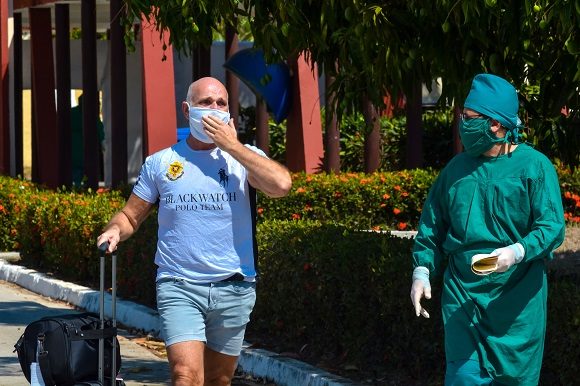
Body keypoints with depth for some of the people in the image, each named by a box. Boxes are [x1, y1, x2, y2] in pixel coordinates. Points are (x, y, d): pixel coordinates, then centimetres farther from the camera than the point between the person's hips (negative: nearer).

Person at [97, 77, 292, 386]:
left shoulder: (244, 157, 3)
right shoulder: (160, 163, 7)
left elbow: (281, 185, -17)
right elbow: (131, 215, 14)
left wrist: (232, 145, -11)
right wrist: (114, 231, -9)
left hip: (233, 290, 1)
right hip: (178, 287, -1)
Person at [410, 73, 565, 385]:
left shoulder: (534, 166, -6)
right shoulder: (457, 168, 8)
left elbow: (552, 226, -13)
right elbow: (431, 225, 15)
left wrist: (517, 252, -30)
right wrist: (422, 271, 3)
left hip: (516, 299, -3)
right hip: (462, 296, 3)